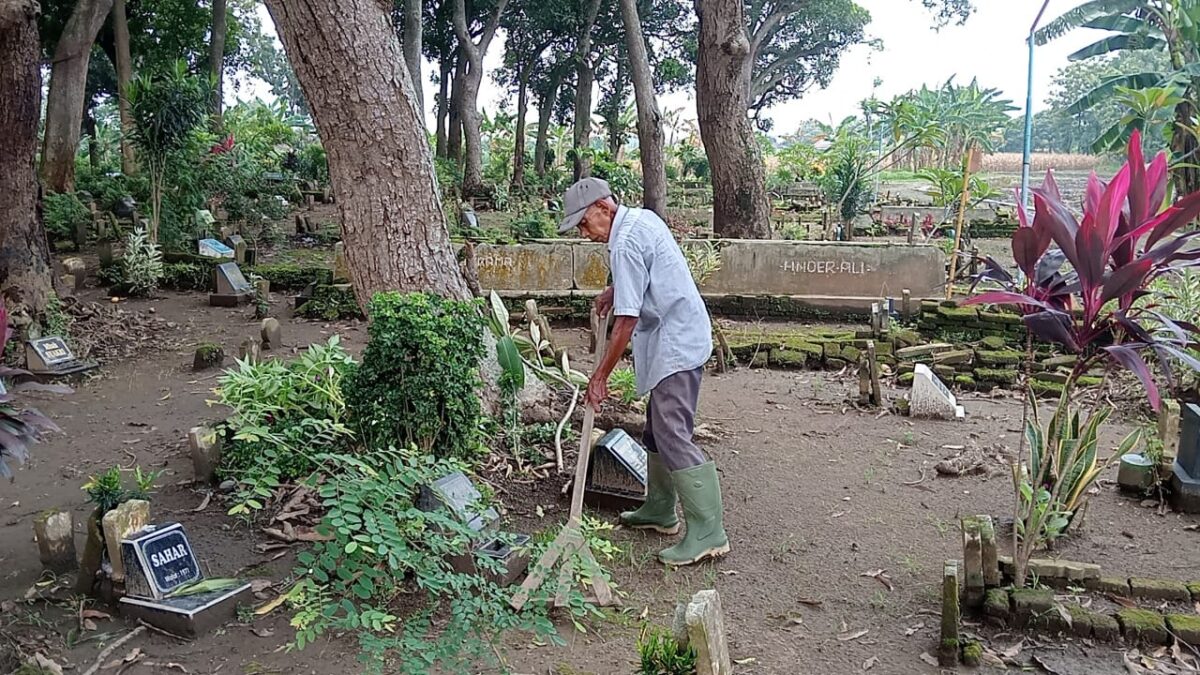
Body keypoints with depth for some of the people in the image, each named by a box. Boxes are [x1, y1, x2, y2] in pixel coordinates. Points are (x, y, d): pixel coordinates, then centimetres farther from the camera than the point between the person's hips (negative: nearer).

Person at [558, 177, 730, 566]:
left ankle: (708, 532, -10)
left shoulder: (625, 244, -19)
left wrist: (600, 377, -15)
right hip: (681, 336, 11)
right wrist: (616, 290, 19)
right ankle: (660, 511, 27)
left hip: (675, 345, -11)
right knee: (657, 429, 16)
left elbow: (627, 320, -21)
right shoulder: (643, 217, 11)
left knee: (672, 435, -12)